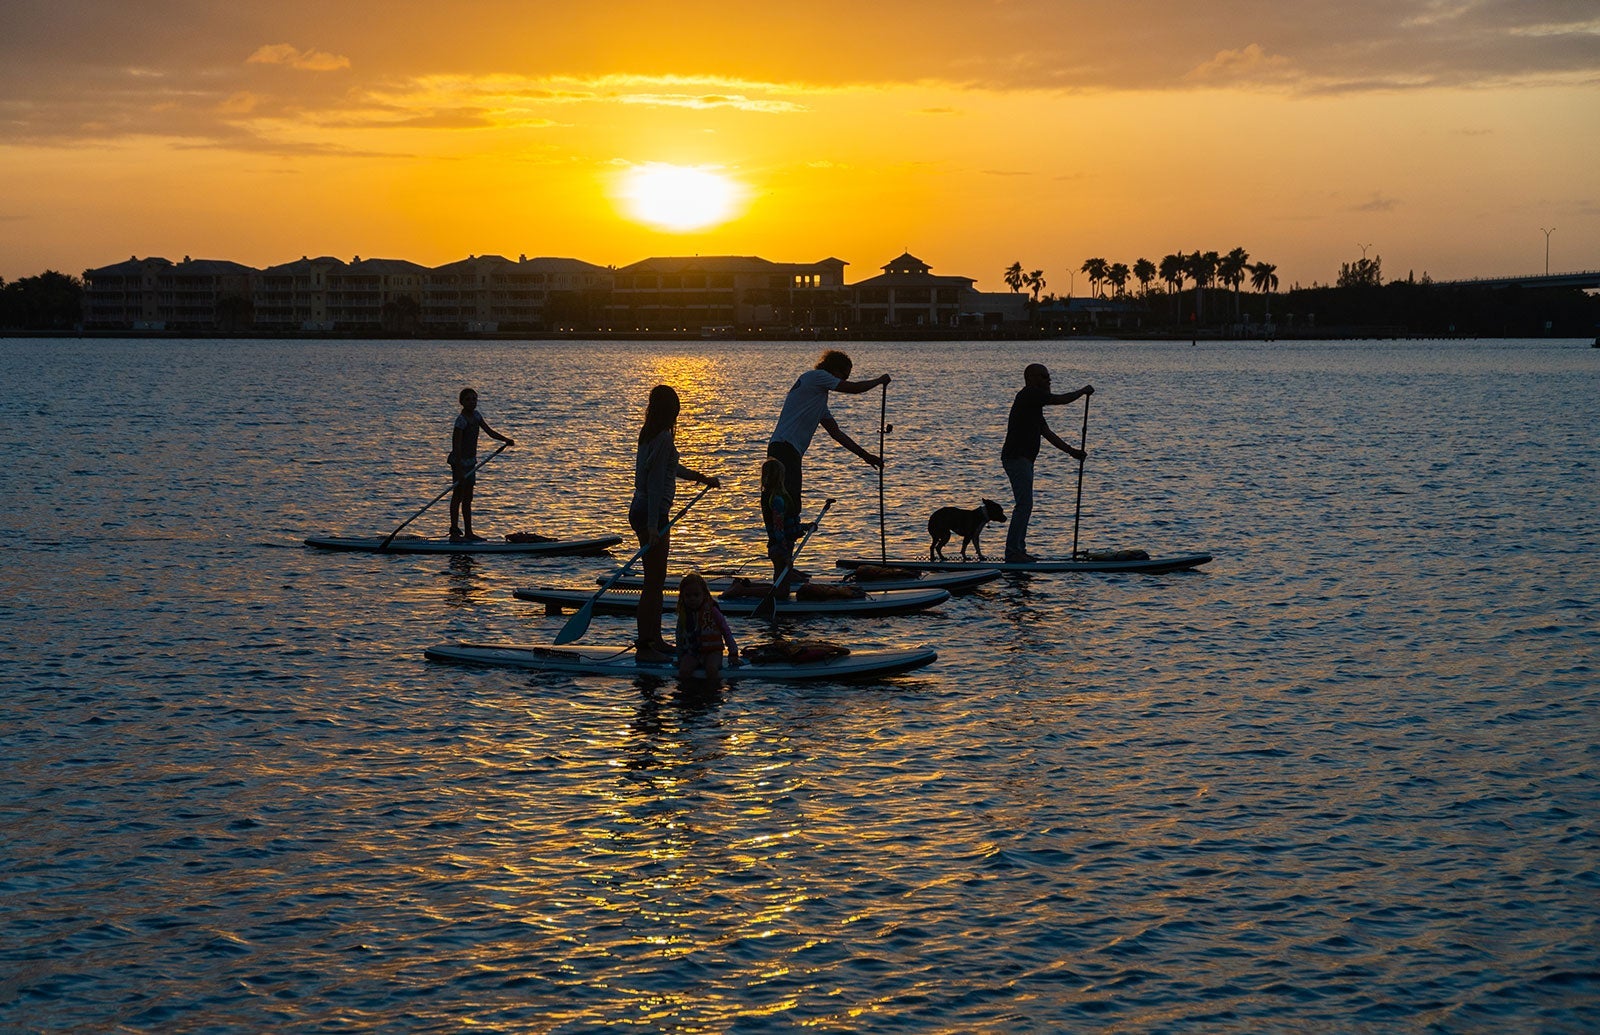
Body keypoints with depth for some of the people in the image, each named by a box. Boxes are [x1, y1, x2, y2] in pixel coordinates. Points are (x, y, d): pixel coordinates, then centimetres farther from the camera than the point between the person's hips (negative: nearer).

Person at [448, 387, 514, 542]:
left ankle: (468, 533, 17)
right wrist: (459, 469, -28)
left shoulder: (476, 415, 7)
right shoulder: (461, 420, -19)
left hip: (470, 461, 9)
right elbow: (456, 446, -24)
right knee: (458, 496, -6)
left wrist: (506, 440, 1)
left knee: (467, 499, 12)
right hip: (459, 461, -9)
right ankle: (454, 532, -3)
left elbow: (490, 432, 15)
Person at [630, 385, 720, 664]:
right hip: (650, 514, -10)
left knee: (656, 580, 18)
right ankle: (644, 646, -3)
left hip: (642, 511, 10)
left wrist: (700, 478, 40)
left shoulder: (650, 434, 11)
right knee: (653, 582, -5)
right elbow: (656, 483, -22)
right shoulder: (663, 438, -18)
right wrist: (652, 525, -24)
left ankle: (653, 640, 26)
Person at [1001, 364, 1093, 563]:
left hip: (1023, 459, 11)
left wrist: (1071, 450, 19)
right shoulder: (1029, 395, -9)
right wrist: (1083, 391, 5)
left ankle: (1018, 550, 15)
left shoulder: (1034, 402, 22)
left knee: (1025, 505, 12)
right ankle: (1013, 552, -14)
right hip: (1017, 458, -11)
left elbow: (1047, 433, 22)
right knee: (1024, 504, -13)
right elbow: (1061, 399, -11)